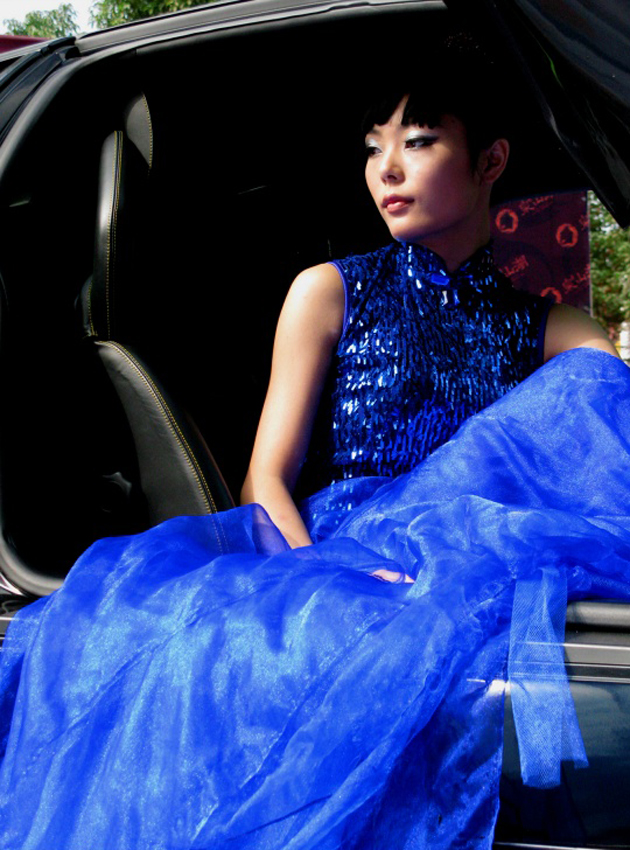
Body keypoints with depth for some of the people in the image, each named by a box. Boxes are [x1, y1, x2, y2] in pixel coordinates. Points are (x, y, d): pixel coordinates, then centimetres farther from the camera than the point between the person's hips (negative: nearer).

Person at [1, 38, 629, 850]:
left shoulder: (547, 329, 16)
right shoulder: (329, 293, 11)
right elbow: (267, 481, 2)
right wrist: (322, 577, -19)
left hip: (471, 576, 3)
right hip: (330, 549, -2)